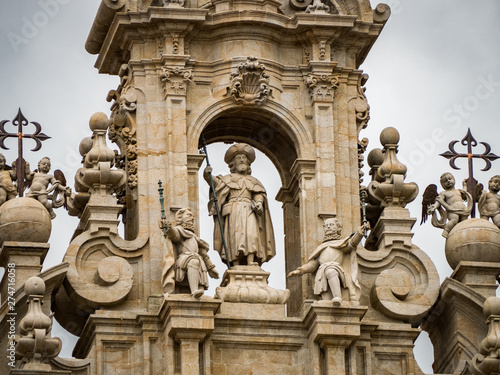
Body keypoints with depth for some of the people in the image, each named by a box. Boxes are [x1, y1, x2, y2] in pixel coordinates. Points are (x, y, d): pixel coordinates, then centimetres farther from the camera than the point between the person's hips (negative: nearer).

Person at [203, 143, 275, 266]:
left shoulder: (253, 181, 28)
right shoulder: (228, 179, 22)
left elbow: (259, 194, 13)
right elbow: (215, 182, 5)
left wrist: (259, 202, -10)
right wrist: (208, 175, -17)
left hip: (248, 210, 1)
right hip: (233, 210, -1)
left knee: (250, 232, -22)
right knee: (235, 234, -19)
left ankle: (251, 262, -36)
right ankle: (236, 265, -29)